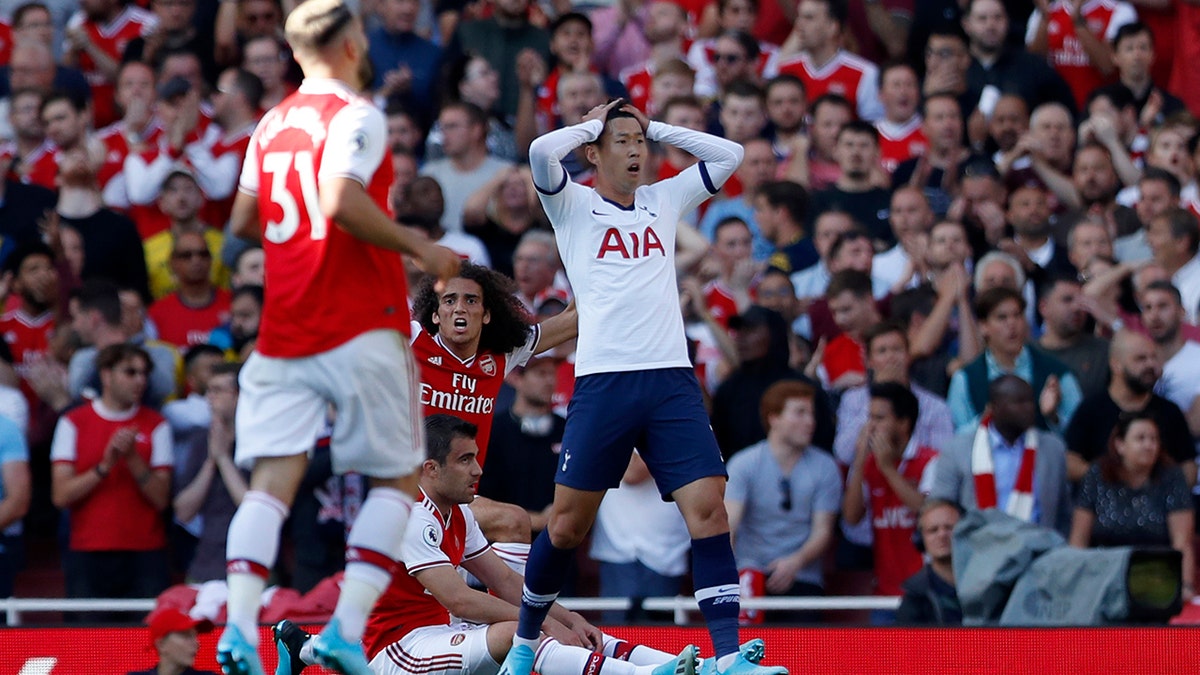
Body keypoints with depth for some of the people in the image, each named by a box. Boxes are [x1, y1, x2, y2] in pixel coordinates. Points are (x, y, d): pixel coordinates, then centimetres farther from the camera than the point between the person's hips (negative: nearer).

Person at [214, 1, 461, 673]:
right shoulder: (356, 115, -7)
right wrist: (420, 247, -11)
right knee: (397, 479, 6)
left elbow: (244, 221, 21)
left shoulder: (272, 124, 14)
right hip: (360, 328, -6)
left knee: (272, 482, -2)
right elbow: (342, 201, -21)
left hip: (283, 333, 6)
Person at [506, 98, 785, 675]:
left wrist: (652, 127, 18)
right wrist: (594, 123, 7)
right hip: (602, 382, -3)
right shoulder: (573, 205, 8)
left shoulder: (664, 201, 20)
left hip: (671, 382, 3)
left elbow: (729, 155, 20)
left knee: (708, 508, -12)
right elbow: (541, 151, -10)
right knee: (567, 523, 0)